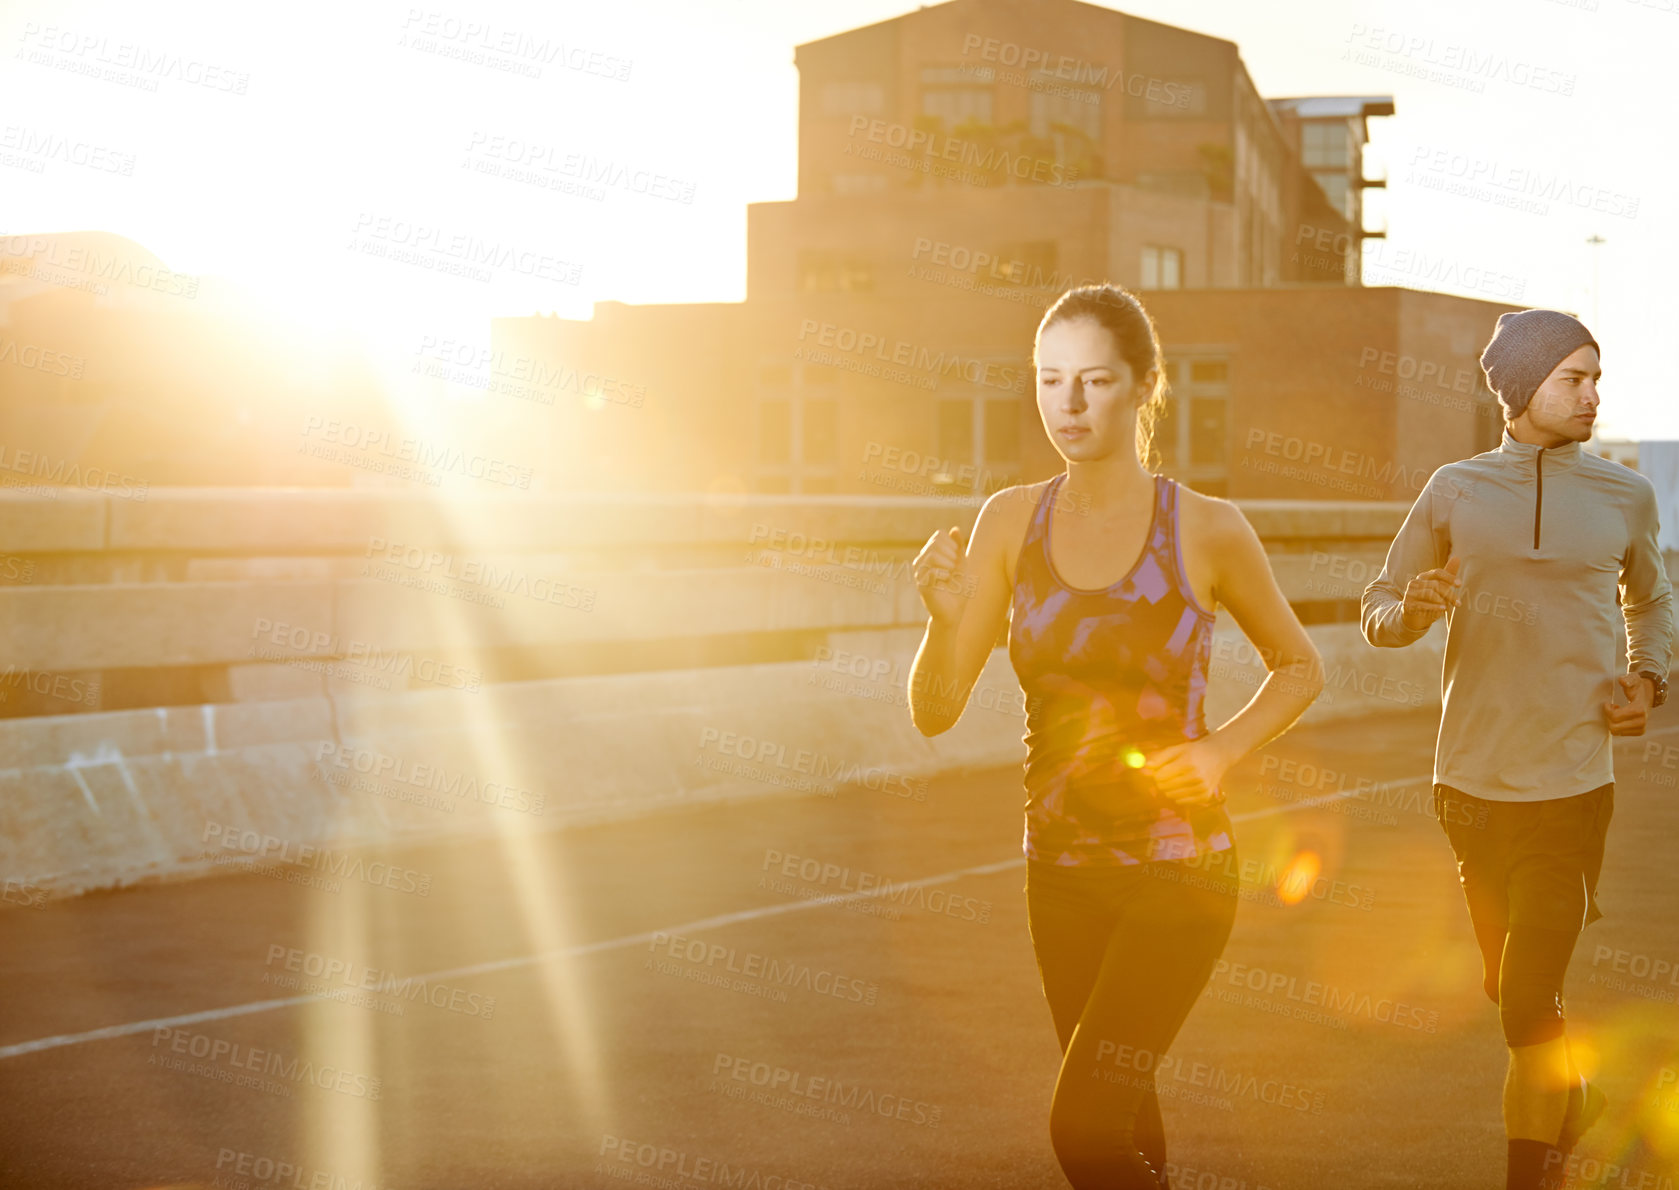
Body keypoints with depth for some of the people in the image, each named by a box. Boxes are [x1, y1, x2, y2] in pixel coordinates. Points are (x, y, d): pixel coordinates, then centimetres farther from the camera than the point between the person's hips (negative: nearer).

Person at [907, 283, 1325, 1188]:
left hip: (1177, 871, -4)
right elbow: (935, 713, -4)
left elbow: (1299, 666, 8)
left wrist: (1220, 750, -9)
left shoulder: (1206, 531, -9)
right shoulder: (1011, 521, -2)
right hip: (1062, 869, 4)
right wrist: (945, 619, -24)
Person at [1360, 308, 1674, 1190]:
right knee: (1508, 989, 16)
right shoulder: (1456, 491, 3)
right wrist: (1409, 610, -15)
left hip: (1571, 788, -2)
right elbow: (1379, 610, 8)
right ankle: (1574, 1102, 44)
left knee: (1529, 1003, -9)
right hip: (1472, 784, 2)